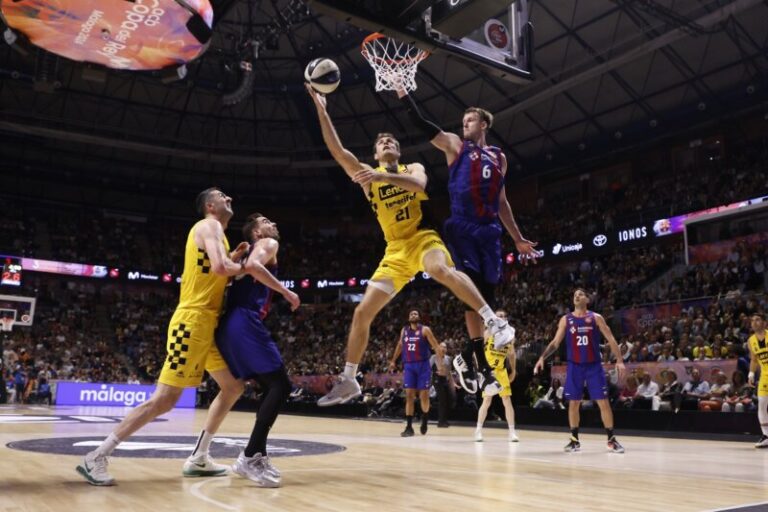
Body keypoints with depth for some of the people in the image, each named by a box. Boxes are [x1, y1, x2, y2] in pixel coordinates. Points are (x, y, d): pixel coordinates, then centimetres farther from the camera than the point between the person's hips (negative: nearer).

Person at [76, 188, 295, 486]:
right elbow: (219, 267, -25)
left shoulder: (214, 231, 23)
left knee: (233, 388, 13)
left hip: (208, 325, 10)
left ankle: (198, 458, 18)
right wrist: (243, 267, -6)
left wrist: (234, 259, 12)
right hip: (192, 322, -10)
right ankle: (96, 458, -2)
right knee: (164, 399, -10)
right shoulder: (209, 226, -7)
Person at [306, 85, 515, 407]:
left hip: (423, 236, -3)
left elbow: (419, 184, -17)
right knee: (362, 313, -1)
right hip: (396, 249, 3)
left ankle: (495, 323, -35)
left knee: (440, 270, -40)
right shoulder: (367, 174, 13)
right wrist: (321, 110, -8)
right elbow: (337, 151, -1)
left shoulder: (412, 168, 9)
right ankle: (348, 381, 12)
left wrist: (383, 176, -28)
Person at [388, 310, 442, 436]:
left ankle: (424, 420, 25)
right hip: (408, 365, 3)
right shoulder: (404, 330, 10)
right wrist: (393, 361, 23)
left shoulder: (425, 330, -4)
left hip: (423, 365, -3)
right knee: (409, 395, -3)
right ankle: (409, 427, -3)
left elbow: (436, 346, -8)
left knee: (424, 396, 0)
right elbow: (399, 346, 24)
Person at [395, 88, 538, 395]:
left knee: (488, 293, 2)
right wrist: (401, 89, -7)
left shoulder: (499, 157, 21)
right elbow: (421, 123, 1)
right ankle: (479, 358, -5)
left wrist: (518, 239, 22)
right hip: (462, 227, -4)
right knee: (474, 288, -13)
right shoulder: (455, 145, 11)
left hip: (490, 230, 4)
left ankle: (467, 356, 14)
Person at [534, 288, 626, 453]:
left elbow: (611, 339, -2)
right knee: (573, 403, 4)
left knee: (603, 402, -2)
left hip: (594, 366, -2)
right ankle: (574, 440, 15)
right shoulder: (565, 320, 4)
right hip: (574, 366, 2)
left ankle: (611, 440, 9)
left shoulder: (596, 318, 0)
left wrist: (619, 360, -12)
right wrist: (543, 357, -8)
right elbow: (555, 342, 5)